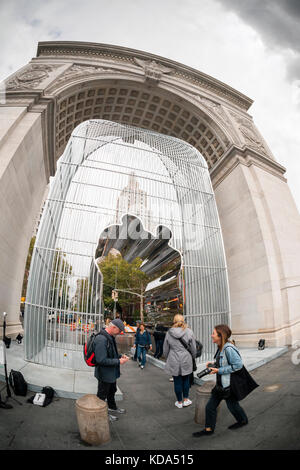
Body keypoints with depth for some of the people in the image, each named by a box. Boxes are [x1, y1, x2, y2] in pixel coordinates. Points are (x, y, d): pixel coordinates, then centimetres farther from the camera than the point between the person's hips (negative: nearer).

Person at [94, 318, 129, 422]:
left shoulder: (110, 337, 1)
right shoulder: (101, 339, -32)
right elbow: (101, 360, -34)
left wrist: (120, 356, -1)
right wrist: (118, 361, -27)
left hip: (111, 372, 10)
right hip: (104, 373, -10)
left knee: (112, 390, 29)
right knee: (102, 394, 14)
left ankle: (112, 407, 52)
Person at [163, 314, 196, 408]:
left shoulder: (169, 333, -6)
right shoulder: (189, 332, -8)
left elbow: (165, 349, 3)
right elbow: (193, 348, -1)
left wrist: (167, 359, 18)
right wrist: (193, 357, 16)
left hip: (173, 361, 0)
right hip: (186, 360, 0)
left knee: (177, 381, 12)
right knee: (186, 379, 18)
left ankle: (179, 402, 25)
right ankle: (186, 400, 28)